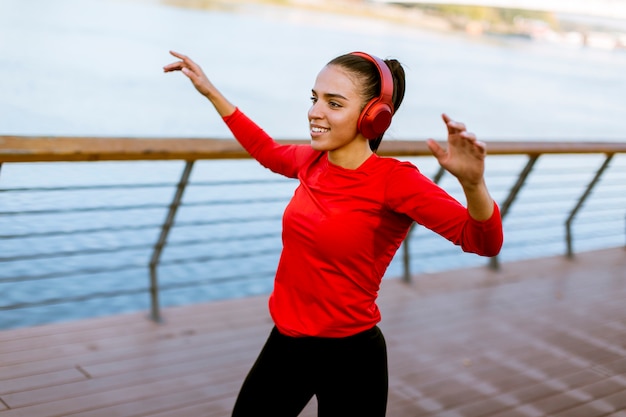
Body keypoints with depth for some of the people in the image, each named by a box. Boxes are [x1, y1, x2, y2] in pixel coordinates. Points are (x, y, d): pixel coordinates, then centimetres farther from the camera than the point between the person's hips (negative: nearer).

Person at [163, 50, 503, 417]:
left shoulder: (394, 179, -20)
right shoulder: (314, 162, -2)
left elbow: (484, 242, -26)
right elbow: (268, 151, 22)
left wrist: (472, 183, -47)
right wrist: (211, 92, 24)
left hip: (349, 358, -6)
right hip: (286, 344, 7)